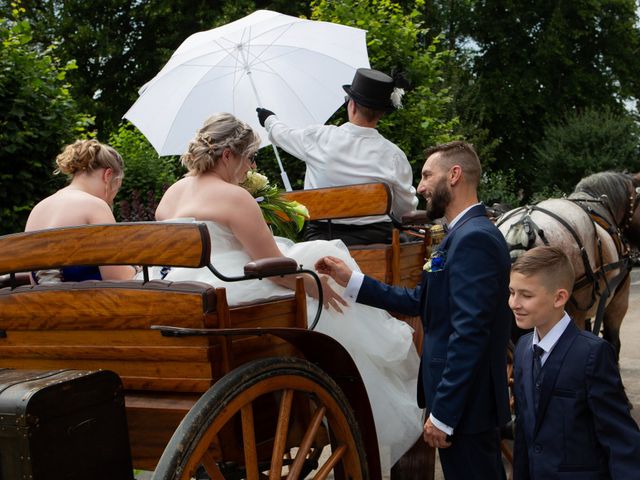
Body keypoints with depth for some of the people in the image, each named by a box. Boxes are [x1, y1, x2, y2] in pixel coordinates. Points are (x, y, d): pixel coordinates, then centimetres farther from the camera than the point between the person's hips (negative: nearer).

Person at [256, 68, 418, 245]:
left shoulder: (319, 138, -6)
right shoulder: (394, 155, -8)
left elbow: (283, 134, 16)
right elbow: (406, 207, 1)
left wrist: (269, 120, 40)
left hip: (321, 237, 0)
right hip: (376, 239, 0)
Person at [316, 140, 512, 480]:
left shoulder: (474, 238, -20)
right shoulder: (466, 234, 12)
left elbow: (468, 334, -25)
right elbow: (419, 301, 12)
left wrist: (442, 414, -23)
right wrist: (350, 280, 9)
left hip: (464, 401, -10)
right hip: (468, 398, 10)